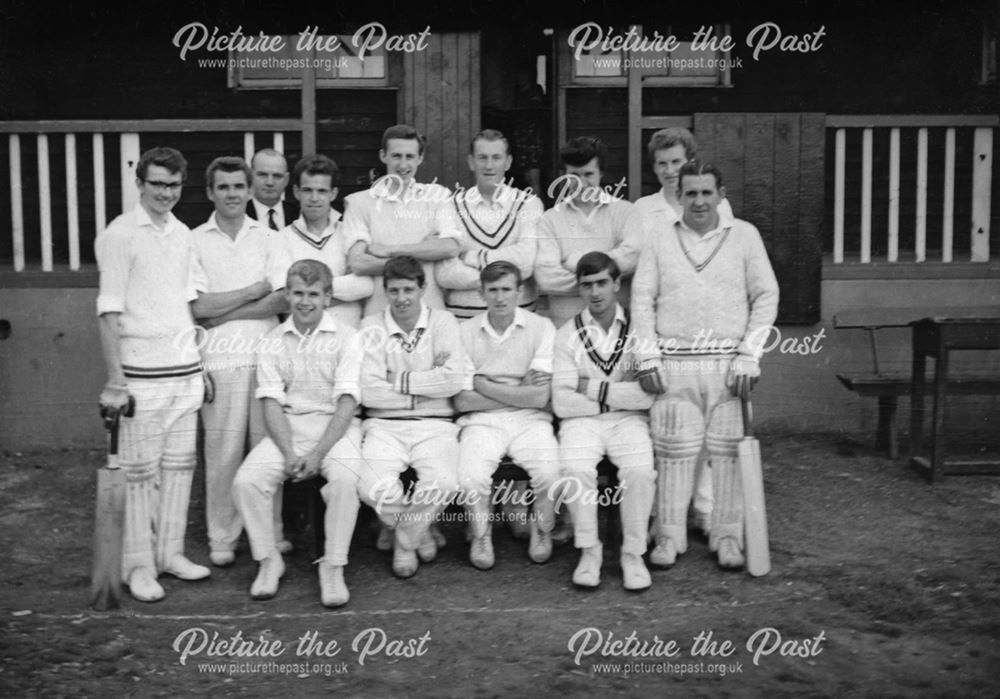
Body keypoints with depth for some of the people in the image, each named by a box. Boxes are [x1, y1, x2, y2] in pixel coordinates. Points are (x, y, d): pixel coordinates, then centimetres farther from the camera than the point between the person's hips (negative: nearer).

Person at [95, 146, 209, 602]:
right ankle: (139, 565, 8)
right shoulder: (120, 235, -6)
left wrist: (200, 363, 15)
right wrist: (115, 380, -15)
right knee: (140, 470, -1)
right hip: (143, 374, -6)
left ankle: (170, 552, 19)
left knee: (180, 464, 8)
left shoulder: (183, 234, 13)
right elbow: (109, 312, -10)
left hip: (185, 371, 6)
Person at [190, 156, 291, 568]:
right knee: (222, 451, 0)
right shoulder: (195, 241, 5)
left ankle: (272, 533, 14)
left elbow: (285, 300, -2)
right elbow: (198, 306, -5)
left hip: (266, 354, 2)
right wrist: (255, 290, -2)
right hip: (220, 359, -1)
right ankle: (222, 539, 10)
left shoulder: (267, 239, 10)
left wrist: (225, 311, -6)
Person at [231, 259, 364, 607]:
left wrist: (318, 454, -18)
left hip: (336, 426, -2)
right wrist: (289, 453, -15)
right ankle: (268, 559, 0)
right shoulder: (272, 342, 9)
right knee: (246, 481, -21)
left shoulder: (346, 337, 0)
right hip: (287, 427, 3)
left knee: (345, 480, -32)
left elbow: (347, 401, -7)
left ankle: (333, 566, -16)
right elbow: (272, 403, 1)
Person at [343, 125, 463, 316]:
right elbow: (357, 264, -4)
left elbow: (451, 247, -3)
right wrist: (424, 251, -3)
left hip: (430, 309, 1)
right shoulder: (359, 202, 9)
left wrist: (389, 250, -5)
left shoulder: (437, 195, 13)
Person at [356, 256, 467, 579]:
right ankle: (419, 531, 9)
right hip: (385, 425, 0)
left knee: (443, 483, -30)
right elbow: (368, 392, -8)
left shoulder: (442, 322, 5)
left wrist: (400, 380, -7)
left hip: (434, 424, 0)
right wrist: (429, 385, -7)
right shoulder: (371, 326, 4)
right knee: (374, 488, -27)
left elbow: (453, 381, -10)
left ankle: (404, 541, 4)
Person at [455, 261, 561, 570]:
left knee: (550, 473, -27)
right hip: (482, 421, 0)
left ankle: (543, 531, 6)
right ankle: (481, 537, 2)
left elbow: (539, 397, -7)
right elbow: (462, 401, -2)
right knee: (471, 477, -28)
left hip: (530, 421, 0)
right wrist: (518, 391, -4)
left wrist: (483, 384, -4)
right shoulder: (465, 332, 4)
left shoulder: (541, 327, 1)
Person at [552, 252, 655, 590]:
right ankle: (588, 550, -11)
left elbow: (650, 394, -8)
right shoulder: (567, 335, 5)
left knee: (640, 470, -29)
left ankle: (633, 552, -11)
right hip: (581, 421, 0)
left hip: (629, 420, 0)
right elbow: (562, 403, -5)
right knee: (575, 469, -29)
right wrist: (623, 393, -5)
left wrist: (596, 389, -8)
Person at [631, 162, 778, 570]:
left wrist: (748, 356, -4)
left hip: (727, 363, 0)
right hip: (673, 363, 0)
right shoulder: (660, 241, 9)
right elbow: (642, 299, 6)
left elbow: (766, 296, 4)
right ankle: (669, 537, 10)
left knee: (728, 451, 1)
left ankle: (728, 537, 12)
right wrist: (648, 357, -3)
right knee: (673, 449, 0)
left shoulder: (744, 236, 7)